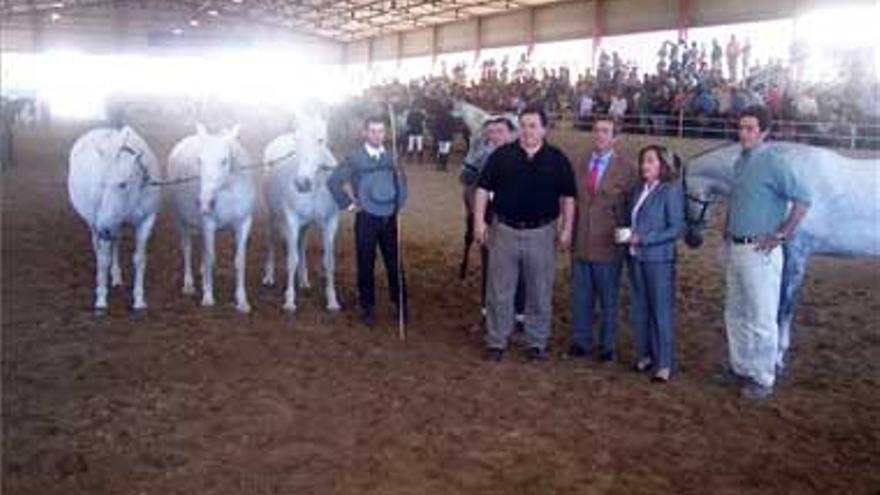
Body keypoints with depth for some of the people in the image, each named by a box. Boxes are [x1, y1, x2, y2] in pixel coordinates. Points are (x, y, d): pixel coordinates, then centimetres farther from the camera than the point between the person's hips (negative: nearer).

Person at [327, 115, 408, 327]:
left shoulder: (391, 157, 6)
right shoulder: (355, 159, -6)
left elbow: (401, 181, 23)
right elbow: (333, 182, -9)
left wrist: (399, 202, 12)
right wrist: (349, 204, -8)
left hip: (389, 218, 3)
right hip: (367, 219, -3)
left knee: (395, 263, 6)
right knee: (366, 266, 4)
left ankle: (400, 305, 19)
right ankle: (367, 308, 17)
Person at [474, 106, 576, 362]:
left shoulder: (557, 159, 2)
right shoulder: (502, 155, 1)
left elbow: (567, 196, 5)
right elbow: (483, 189, 3)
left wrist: (566, 229, -2)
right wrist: (479, 221, -5)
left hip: (541, 233, 0)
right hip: (504, 230, 0)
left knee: (540, 293, 8)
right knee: (499, 291, 6)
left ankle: (537, 342, 22)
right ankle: (496, 342, 18)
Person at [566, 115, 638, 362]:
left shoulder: (625, 169, -5)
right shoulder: (580, 165, 9)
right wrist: (570, 233, 9)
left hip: (608, 245, -4)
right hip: (581, 243, 4)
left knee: (608, 299, 8)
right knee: (581, 297, 11)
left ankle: (607, 346, 21)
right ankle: (581, 342, 25)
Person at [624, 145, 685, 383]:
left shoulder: (671, 190, -9)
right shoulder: (636, 190, 10)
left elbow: (676, 228, -13)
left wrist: (643, 238, -18)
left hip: (659, 259, -6)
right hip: (635, 257, 6)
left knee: (661, 311, 0)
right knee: (640, 309, 11)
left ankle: (664, 363, 8)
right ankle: (645, 354, 24)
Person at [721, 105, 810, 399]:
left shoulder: (772, 163, -13)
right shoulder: (740, 162, 12)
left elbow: (802, 199, -18)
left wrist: (780, 236, -18)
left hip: (760, 251, -9)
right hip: (735, 248, 9)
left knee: (761, 318, -1)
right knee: (735, 314, 17)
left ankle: (763, 378, 9)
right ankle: (741, 368, 30)